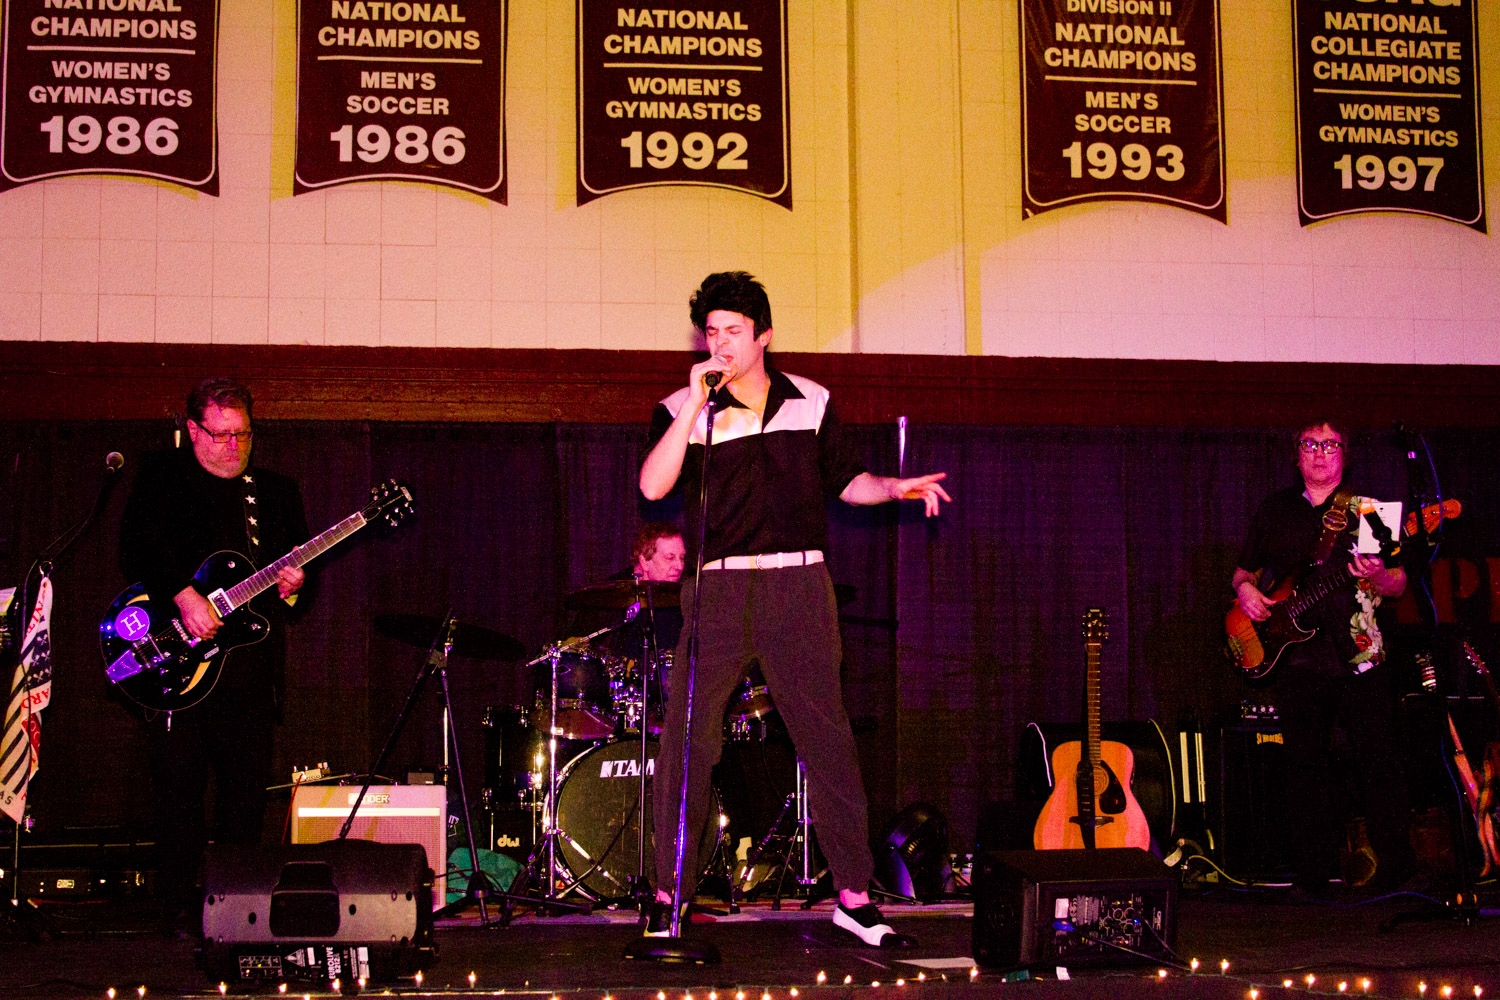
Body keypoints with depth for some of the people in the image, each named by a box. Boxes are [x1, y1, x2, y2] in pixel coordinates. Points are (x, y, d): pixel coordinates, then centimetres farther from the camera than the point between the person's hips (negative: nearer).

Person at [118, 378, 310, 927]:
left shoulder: (277, 491, 18)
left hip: (250, 659, 4)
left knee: (247, 786, 3)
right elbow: (139, 543, -8)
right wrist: (184, 595, -20)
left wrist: (294, 581, -4)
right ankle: (181, 907, 5)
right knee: (179, 787, -3)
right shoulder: (161, 476, 6)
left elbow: (299, 556, 20)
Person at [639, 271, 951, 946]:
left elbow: (842, 480, 20)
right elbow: (653, 486, -13)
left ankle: (853, 896, 8)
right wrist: (695, 405, -16)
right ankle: (669, 892, 7)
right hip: (720, 587, -1)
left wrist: (894, 488, 1)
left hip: (799, 586, 2)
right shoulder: (681, 411, 3)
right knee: (686, 738, -5)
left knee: (828, 737, 1)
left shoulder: (811, 402, 12)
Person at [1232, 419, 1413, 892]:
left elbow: (1399, 585, 3)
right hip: (1298, 658, 2)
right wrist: (1244, 589, 0)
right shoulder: (1275, 510, 15)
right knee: (1304, 764, 3)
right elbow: (1244, 569, 22)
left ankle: (1395, 866, 5)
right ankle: (1314, 870, 11)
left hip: (1360, 657, -2)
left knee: (1379, 758, -4)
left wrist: (1377, 576, -19)